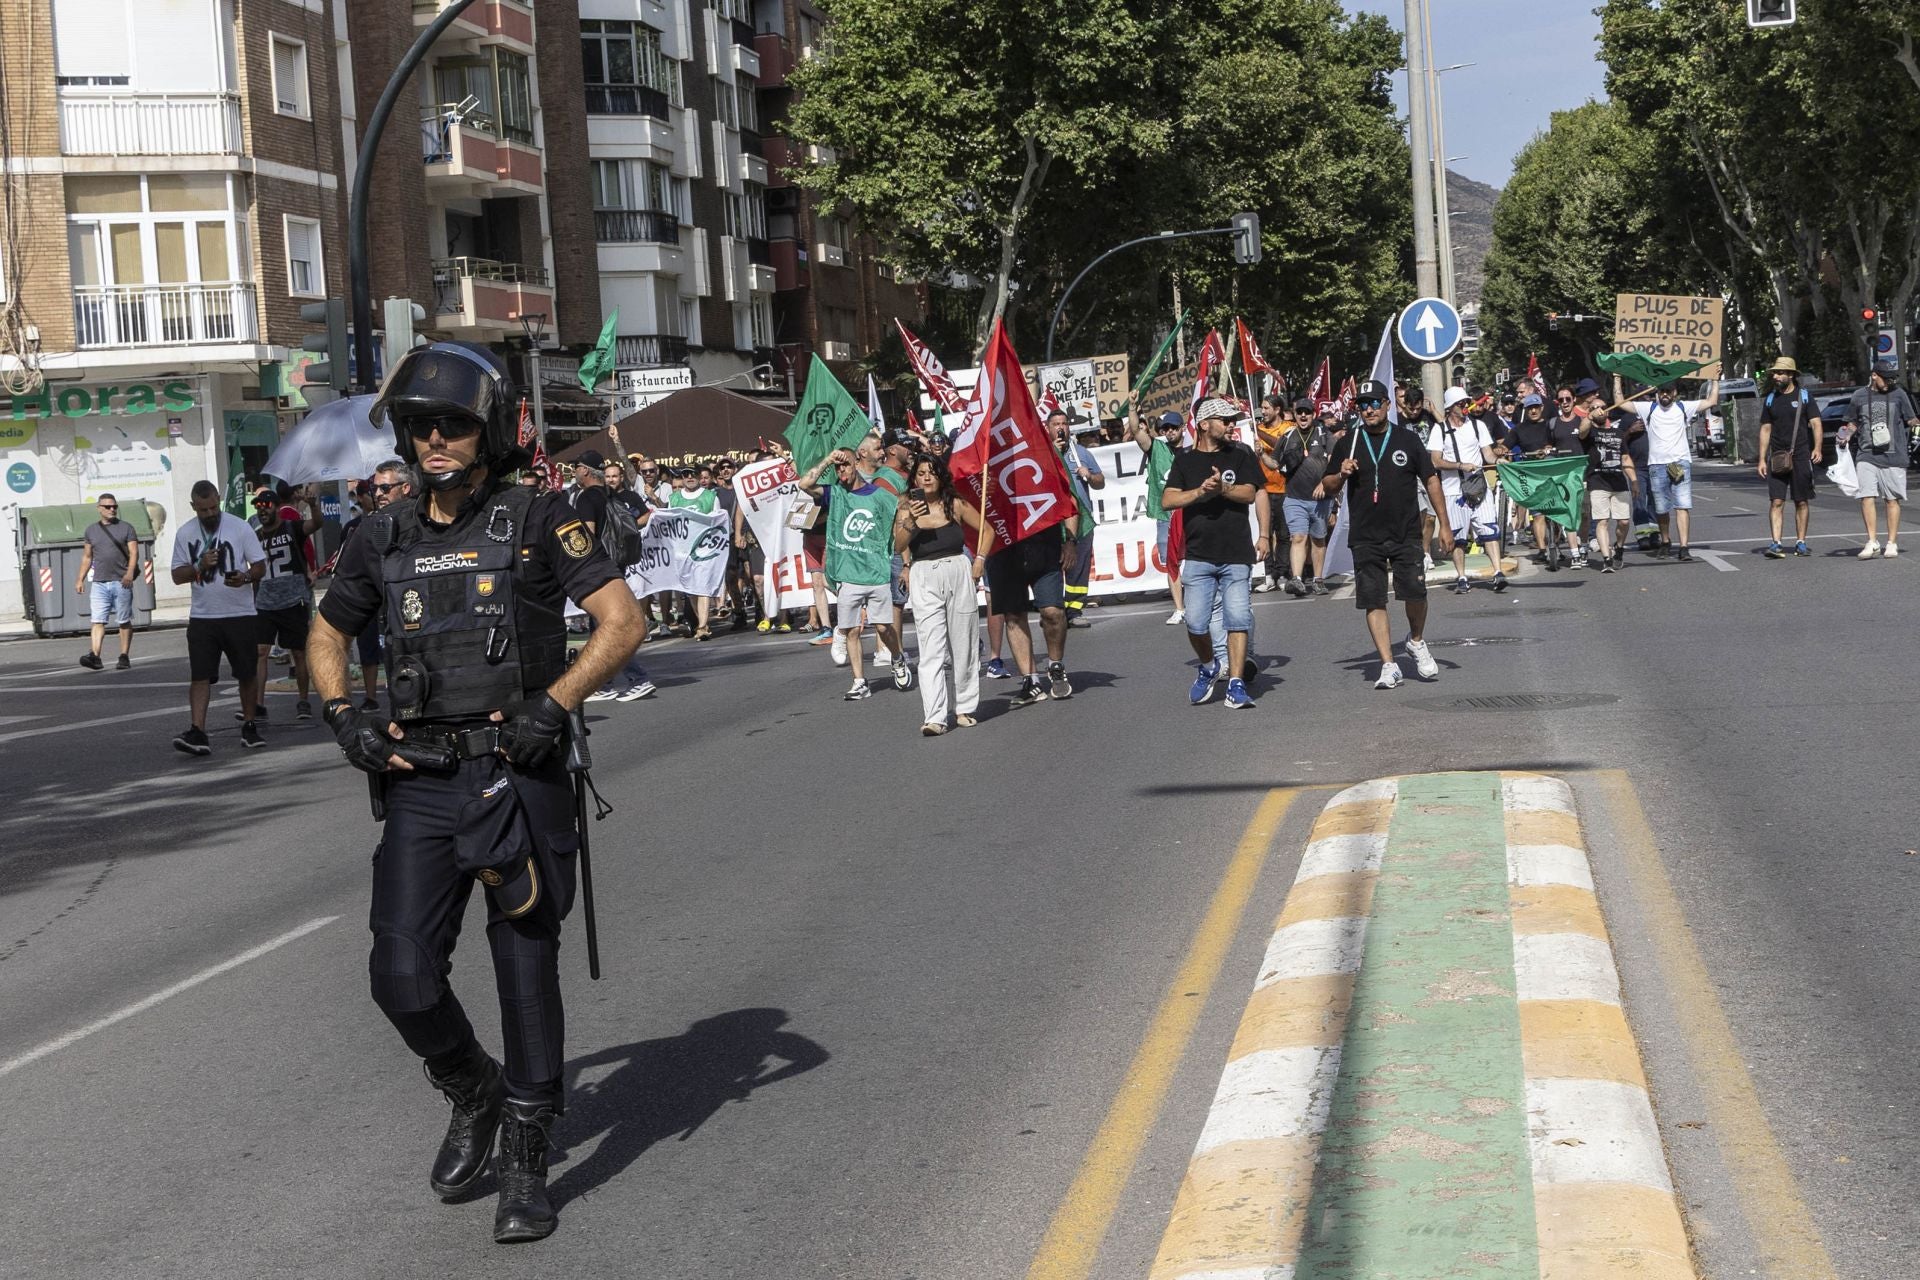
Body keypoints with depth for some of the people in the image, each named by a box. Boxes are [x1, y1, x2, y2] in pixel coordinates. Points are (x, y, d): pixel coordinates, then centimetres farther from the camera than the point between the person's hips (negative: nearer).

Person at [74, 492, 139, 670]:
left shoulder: (126, 528, 5)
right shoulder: (91, 530, 15)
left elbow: (134, 552, -3)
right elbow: (87, 557, 20)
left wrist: (130, 572, -19)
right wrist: (80, 579, 13)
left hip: (121, 582, -2)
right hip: (99, 583, 2)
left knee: (124, 622, 2)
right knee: (98, 621, -8)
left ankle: (124, 657, 7)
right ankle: (94, 656, -18)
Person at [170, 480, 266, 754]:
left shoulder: (240, 527, -2)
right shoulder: (185, 533, 4)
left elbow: (260, 565, 0)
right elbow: (177, 575, 5)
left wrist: (244, 578, -22)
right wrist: (200, 567, -15)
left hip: (240, 615, -1)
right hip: (202, 616, 1)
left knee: (247, 673, 7)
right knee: (199, 676, -8)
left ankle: (249, 726, 22)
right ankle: (197, 733, -14)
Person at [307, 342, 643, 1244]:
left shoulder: (539, 522, -2)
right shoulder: (385, 538, 10)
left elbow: (622, 621, -7)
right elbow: (327, 634, 24)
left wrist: (552, 705, -18)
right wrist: (341, 714, 5)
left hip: (519, 775, -3)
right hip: (419, 781, 3)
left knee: (526, 970, 2)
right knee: (402, 976, -4)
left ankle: (525, 1161, 16)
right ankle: (473, 1096, 26)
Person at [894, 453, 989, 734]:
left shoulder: (956, 505, 4)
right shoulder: (908, 508, 2)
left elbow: (986, 530, 15)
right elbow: (898, 546, -10)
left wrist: (980, 560, 4)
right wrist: (910, 521, -25)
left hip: (958, 574, 1)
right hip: (924, 579, -1)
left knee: (964, 646, 7)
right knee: (931, 650, -9)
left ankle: (965, 709, 21)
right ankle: (934, 718, -16)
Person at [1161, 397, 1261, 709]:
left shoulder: (1241, 456, 11)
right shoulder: (1185, 461, 11)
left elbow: (1250, 494, -3)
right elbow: (1167, 500, 0)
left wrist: (1223, 488, -21)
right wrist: (1199, 491, -15)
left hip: (1237, 555, 0)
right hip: (1198, 555, 0)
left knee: (1238, 619, -8)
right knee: (1195, 622, -5)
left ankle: (1236, 684, -6)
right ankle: (1208, 667, 22)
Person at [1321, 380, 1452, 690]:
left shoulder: (1408, 439, 5)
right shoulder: (1348, 443, 7)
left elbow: (1430, 481, 7)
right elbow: (1329, 487, 13)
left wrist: (1444, 525, 2)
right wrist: (1341, 475, -10)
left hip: (1405, 534, -1)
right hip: (1365, 538, 1)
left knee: (1415, 592, -11)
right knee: (1373, 600, -3)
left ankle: (1416, 642, 19)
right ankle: (1388, 666, 2)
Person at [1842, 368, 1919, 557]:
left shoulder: (1898, 394, 5)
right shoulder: (1859, 396, 7)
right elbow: (1853, 422, 19)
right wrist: (1846, 434, 2)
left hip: (1894, 456, 0)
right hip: (1867, 455, 0)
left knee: (1892, 499, 4)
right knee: (1867, 497, -11)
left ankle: (1892, 543, 12)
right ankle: (1872, 542, -5)